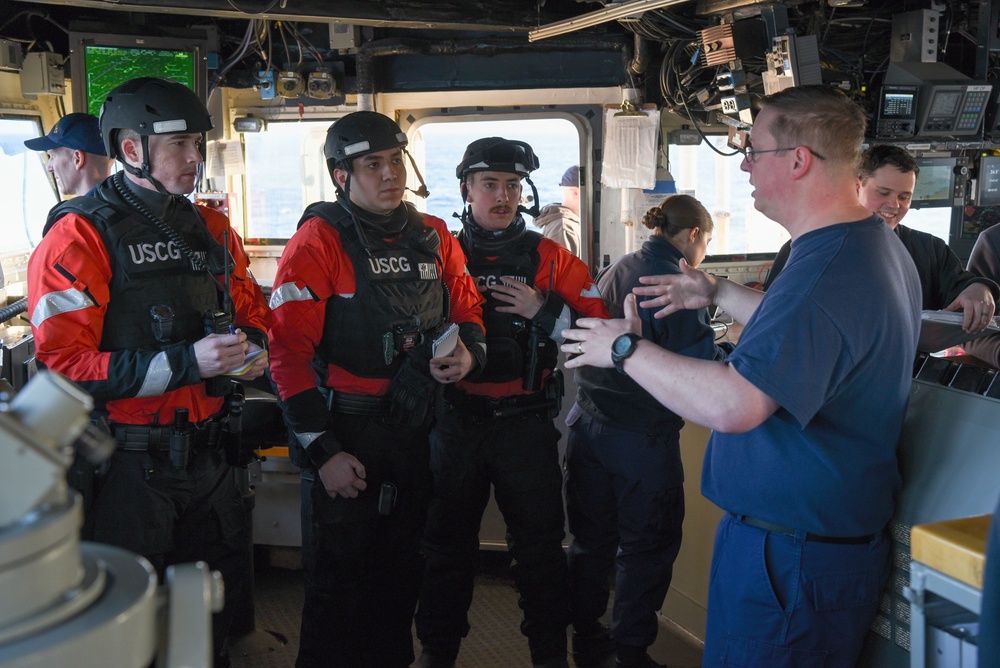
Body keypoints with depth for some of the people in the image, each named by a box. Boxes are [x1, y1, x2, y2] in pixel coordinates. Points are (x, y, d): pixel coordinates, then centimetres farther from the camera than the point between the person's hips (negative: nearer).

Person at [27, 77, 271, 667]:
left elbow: (252, 309, 22)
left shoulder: (211, 230, 9)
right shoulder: (79, 236, -12)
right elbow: (63, 364, -19)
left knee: (221, 593, 20)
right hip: (129, 463, -6)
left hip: (210, 455, 6)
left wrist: (254, 345, -2)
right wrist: (185, 363, -25)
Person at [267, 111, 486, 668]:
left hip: (416, 430, 6)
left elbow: (468, 312, 17)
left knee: (402, 571, 19)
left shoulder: (434, 237, 6)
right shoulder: (319, 240, -12)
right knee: (341, 575, 6)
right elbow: (289, 350, -16)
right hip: (346, 434, -5)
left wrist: (468, 354, -7)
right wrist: (321, 451, -17)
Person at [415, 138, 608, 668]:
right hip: (455, 421, 1)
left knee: (539, 544, 8)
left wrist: (543, 310, -16)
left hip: (526, 422, -1)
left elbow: (599, 325, -3)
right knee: (447, 544, 13)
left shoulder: (550, 258, 2)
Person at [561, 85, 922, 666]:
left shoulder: (825, 271, -28)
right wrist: (720, 294, 26)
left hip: (789, 555, -11)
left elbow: (732, 405, -36)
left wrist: (626, 348, -23)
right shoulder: (880, 245, 7)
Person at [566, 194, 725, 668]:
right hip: (643, 437, -7)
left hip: (588, 426, 7)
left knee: (592, 540, 17)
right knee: (647, 548, 9)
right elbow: (702, 362, -18)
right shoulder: (674, 282, -14)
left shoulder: (614, 271, 10)